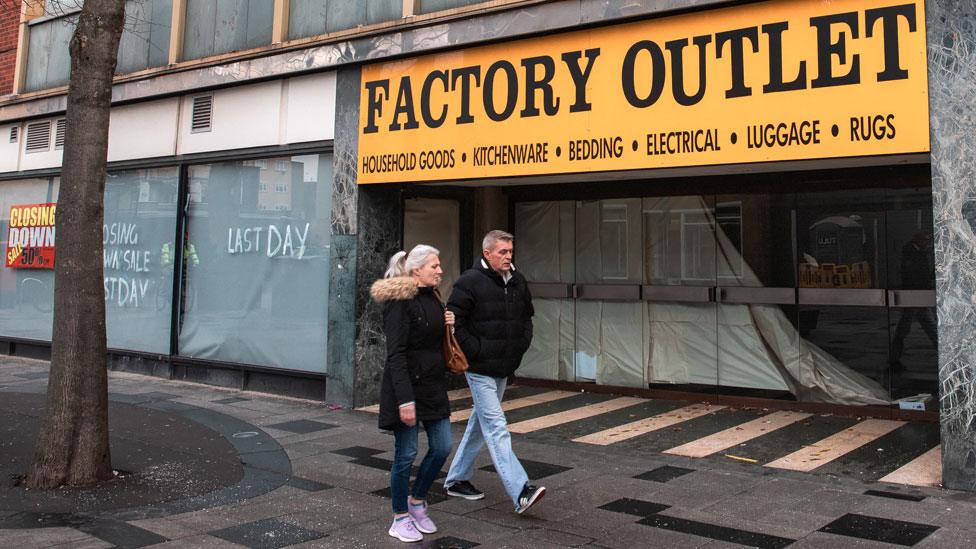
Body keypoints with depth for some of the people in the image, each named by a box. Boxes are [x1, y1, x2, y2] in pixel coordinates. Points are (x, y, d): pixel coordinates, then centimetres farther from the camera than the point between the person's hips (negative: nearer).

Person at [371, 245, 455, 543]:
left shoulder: (432, 298, 11)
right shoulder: (400, 302, -15)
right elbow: (396, 354, -19)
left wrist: (448, 325, 1)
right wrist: (405, 400, -24)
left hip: (433, 385, 8)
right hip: (407, 386, -8)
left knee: (442, 447, 8)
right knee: (406, 454, 2)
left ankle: (417, 501, 29)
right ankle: (400, 518, 18)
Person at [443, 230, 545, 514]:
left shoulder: (517, 282, 8)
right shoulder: (470, 282, -14)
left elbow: (527, 316, 22)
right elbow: (454, 322, -15)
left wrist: (522, 344, 9)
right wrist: (476, 352, -16)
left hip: (504, 367, 8)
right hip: (480, 368, -8)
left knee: (480, 422, 17)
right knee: (496, 426, -11)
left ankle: (457, 479, 31)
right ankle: (520, 492, -15)